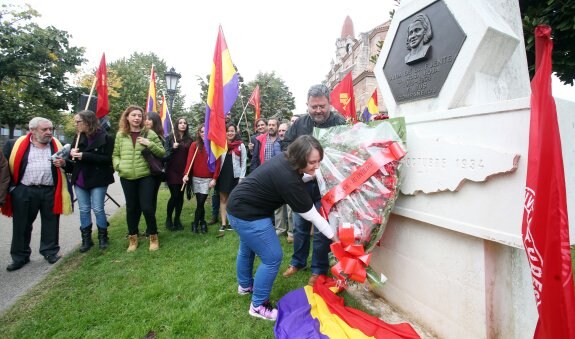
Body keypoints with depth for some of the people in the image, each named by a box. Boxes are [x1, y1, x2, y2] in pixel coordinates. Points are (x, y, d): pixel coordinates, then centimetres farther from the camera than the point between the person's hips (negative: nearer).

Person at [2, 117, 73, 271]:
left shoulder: (57, 145, 9)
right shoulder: (15, 145, 3)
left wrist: (63, 163, -12)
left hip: (50, 191, 1)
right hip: (24, 192, 0)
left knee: (51, 223, 8)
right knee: (22, 225, 9)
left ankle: (50, 251, 23)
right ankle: (20, 256, 24)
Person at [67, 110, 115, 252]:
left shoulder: (105, 137, -9)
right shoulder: (78, 137, 8)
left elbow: (107, 159, -16)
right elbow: (74, 159, 11)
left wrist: (84, 156, -20)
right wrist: (65, 162, -10)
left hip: (97, 180, -5)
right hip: (80, 180, 5)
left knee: (98, 209, 0)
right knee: (84, 210, 10)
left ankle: (103, 237, 17)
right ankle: (86, 239, 21)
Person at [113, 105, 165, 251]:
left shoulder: (149, 133, 1)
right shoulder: (120, 135, 7)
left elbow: (162, 152, 1)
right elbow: (115, 154, 14)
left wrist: (150, 144, -14)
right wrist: (118, 165, -4)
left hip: (146, 176, -2)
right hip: (127, 177, 3)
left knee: (147, 207, -3)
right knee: (131, 207, 12)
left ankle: (153, 236, 17)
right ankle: (133, 237, 28)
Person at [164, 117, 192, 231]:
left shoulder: (189, 139, 7)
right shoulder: (170, 137, 0)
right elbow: (165, 153, -2)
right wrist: (173, 148, -19)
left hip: (184, 171, 3)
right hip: (172, 171, -3)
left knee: (180, 196, 6)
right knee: (174, 195, -5)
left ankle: (177, 219, 20)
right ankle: (168, 218, 16)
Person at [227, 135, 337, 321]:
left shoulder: (286, 160, -6)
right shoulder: (288, 179, -31)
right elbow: (311, 215, -22)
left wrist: (311, 175, 1)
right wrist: (333, 236, -11)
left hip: (241, 205, 10)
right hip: (247, 213, -10)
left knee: (247, 249, 28)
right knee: (273, 258, -3)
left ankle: (245, 285, 52)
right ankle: (258, 306, 15)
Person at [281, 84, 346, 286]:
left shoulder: (339, 123, -9)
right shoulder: (300, 123, 4)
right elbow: (285, 144, 10)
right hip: (301, 183, 5)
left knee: (321, 230, 6)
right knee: (300, 226, 18)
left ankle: (319, 269, 26)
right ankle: (298, 262, 38)